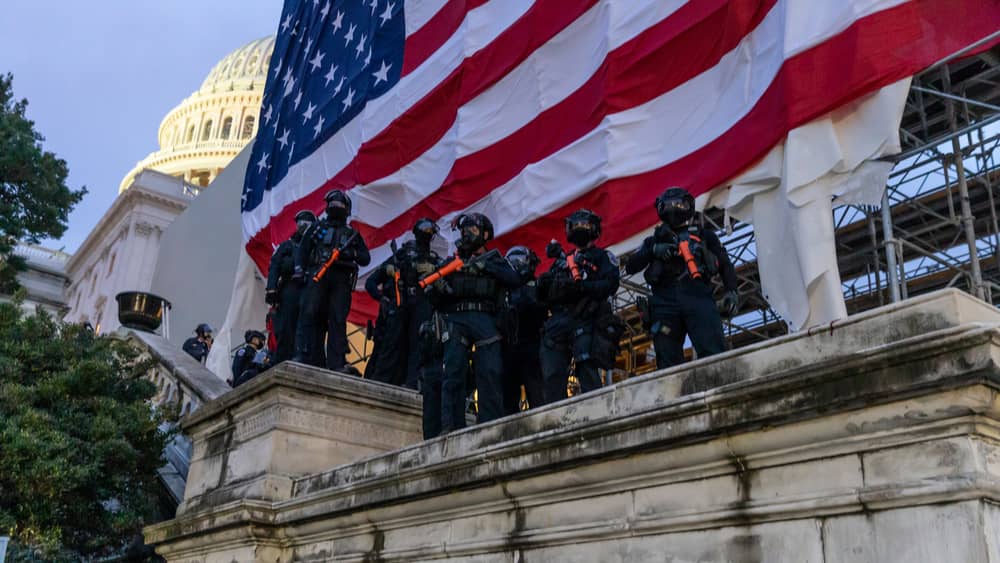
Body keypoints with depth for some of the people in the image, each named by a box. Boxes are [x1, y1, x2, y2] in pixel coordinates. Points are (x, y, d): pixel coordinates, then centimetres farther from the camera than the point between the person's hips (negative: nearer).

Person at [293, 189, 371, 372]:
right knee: (308, 315, -12)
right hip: (317, 275, -1)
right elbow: (303, 249, 12)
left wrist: (352, 254, -5)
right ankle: (302, 356, -16)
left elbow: (366, 259, 15)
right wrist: (299, 268, -5)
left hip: (341, 280, 1)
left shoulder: (353, 234, 24)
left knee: (338, 321, -6)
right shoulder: (318, 227, 22)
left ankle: (337, 364, -10)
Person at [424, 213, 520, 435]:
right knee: (453, 374, -11)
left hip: (485, 319, -1)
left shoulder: (493, 260, 19)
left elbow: (514, 280, -4)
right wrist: (438, 288, -4)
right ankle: (451, 428, -14)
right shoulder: (450, 262, 24)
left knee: (490, 374, -11)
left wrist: (484, 266, -13)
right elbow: (438, 303, 20)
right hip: (456, 319, 1)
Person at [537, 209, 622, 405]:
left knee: (587, 370, -14)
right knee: (552, 375, -4)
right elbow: (544, 296, 26)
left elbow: (611, 284, -4)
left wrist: (582, 287, -18)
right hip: (558, 321, 5)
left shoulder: (601, 256, 14)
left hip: (584, 321, -5)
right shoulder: (562, 260, 29)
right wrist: (543, 285, 2)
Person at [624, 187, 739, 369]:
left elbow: (725, 264, 21)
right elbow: (630, 267, 16)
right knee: (668, 362, -7)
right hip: (665, 302, 2)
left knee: (713, 353, -20)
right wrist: (653, 250, -1)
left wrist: (731, 290, 2)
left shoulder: (703, 236, 26)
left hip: (698, 297, -1)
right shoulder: (654, 240, 28)